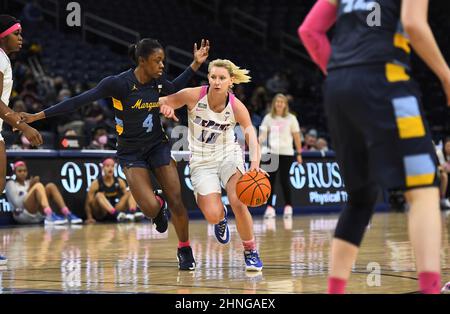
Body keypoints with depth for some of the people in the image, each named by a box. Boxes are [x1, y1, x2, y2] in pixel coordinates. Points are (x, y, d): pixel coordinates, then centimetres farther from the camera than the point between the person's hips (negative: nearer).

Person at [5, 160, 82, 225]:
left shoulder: (29, 182, 28)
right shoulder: (11, 184, 10)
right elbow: (17, 203, -5)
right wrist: (29, 189, -8)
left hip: (38, 215, 6)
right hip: (23, 215, -6)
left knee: (50, 186, -10)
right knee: (38, 186, -25)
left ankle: (67, 214, -28)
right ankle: (50, 216, -49)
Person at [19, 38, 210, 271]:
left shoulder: (158, 81, -4)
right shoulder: (119, 83, -20)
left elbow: (175, 89, 22)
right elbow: (79, 101, -20)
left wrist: (196, 65, 12)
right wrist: (38, 116, -21)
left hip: (158, 145, 4)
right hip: (131, 153, -4)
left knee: (176, 202, -5)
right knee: (151, 208, -19)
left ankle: (185, 250, 17)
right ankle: (158, 207, 20)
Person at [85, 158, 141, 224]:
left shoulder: (120, 182, 5)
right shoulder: (96, 183, -5)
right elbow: (88, 203, -7)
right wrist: (90, 218, -19)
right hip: (100, 214, -4)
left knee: (129, 193, -10)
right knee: (99, 195, -31)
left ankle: (134, 213, -41)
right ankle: (117, 214, -55)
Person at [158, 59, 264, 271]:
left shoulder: (236, 107, -15)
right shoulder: (193, 96, -16)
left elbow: (251, 135, -25)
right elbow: (162, 102, -5)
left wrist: (255, 162, -43)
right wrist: (166, 107, -30)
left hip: (229, 156, 0)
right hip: (201, 161, 0)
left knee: (238, 203, -23)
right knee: (212, 215, -15)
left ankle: (250, 252, 0)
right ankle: (221, 216, 27)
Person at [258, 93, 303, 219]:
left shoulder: (291, 118, 4)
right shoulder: (268, 118, 8)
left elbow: (297, 137, 5)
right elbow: (263, 135, 5)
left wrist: (299, 153, 2)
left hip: (287, 153, -2)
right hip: (272, 153, 2)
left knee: (284, 180, -5)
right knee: (271, 179, -3)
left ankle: (288, 207, 7)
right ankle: (270, 208, 0)